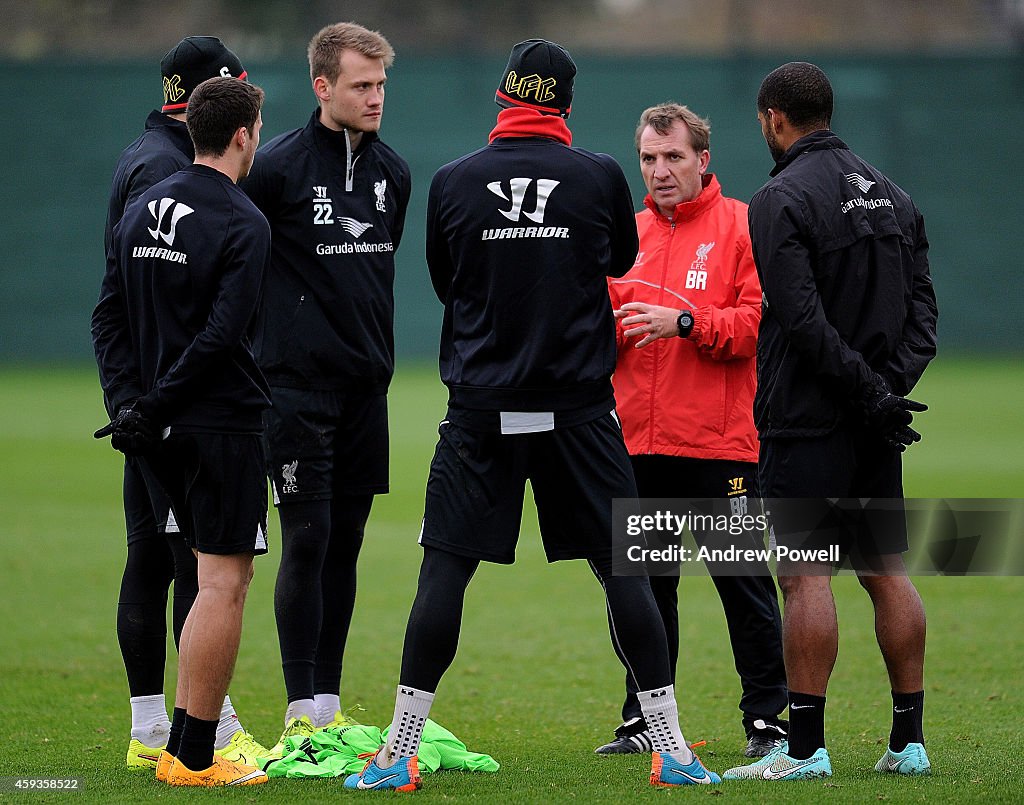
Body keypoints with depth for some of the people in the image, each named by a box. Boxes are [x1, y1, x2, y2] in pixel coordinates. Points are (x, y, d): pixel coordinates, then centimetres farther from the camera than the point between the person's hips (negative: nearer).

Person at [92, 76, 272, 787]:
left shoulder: (141, 211, 11)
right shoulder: (243, 225, -12)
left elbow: (109, 318, 10)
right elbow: (220, 336, -19)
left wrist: (133, 402, 3)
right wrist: (150, 409, -13)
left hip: (164, 433, 8)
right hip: (224, 422, -8)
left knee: (223, 573, 17)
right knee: (225, 581, -4)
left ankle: (182, 745, 16)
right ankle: (194, 758, -4)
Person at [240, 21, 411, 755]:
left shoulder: (392, 173, 10)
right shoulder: (279, 167, -10)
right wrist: (276, 325, -1)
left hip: (366, 388, 6)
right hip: (297, 384, -6)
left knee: (345, 543, 8)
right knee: (307, 539, -8)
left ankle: (329, 706, 14)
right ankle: (301, 715, -5)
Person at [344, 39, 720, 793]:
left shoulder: (453, 182, -1)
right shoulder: (600, 176, -2)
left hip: (482, 408, 0)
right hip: (578, 407, 0)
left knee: (444, 570, 3)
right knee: (623, 569, 5)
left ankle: (400, 753, 1)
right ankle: (671, 750, 7)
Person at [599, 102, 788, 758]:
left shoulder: (741, 226, 0)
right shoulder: (628, 235, 15)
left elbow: (759, 321, -10)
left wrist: (682, 321, -20)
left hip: (719, 442, -5)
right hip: (638, 442, 5)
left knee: (743, 581, -2)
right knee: (642, 585, 8)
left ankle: (768, 717, 5)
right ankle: (645, 719, 16)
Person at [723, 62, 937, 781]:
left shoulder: (781, 201, -10)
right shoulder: (892, 194, 14)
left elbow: (802, 318, -19)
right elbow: (923, 306, 9)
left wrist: (870, 392, -15)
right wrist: (891, 384, -2)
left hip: (807, 423, -7)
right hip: (875, 427, 7)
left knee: (806, 575, -7)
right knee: (888, 573, 10)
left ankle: (806, 748, -9)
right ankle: (909, 742, 11)